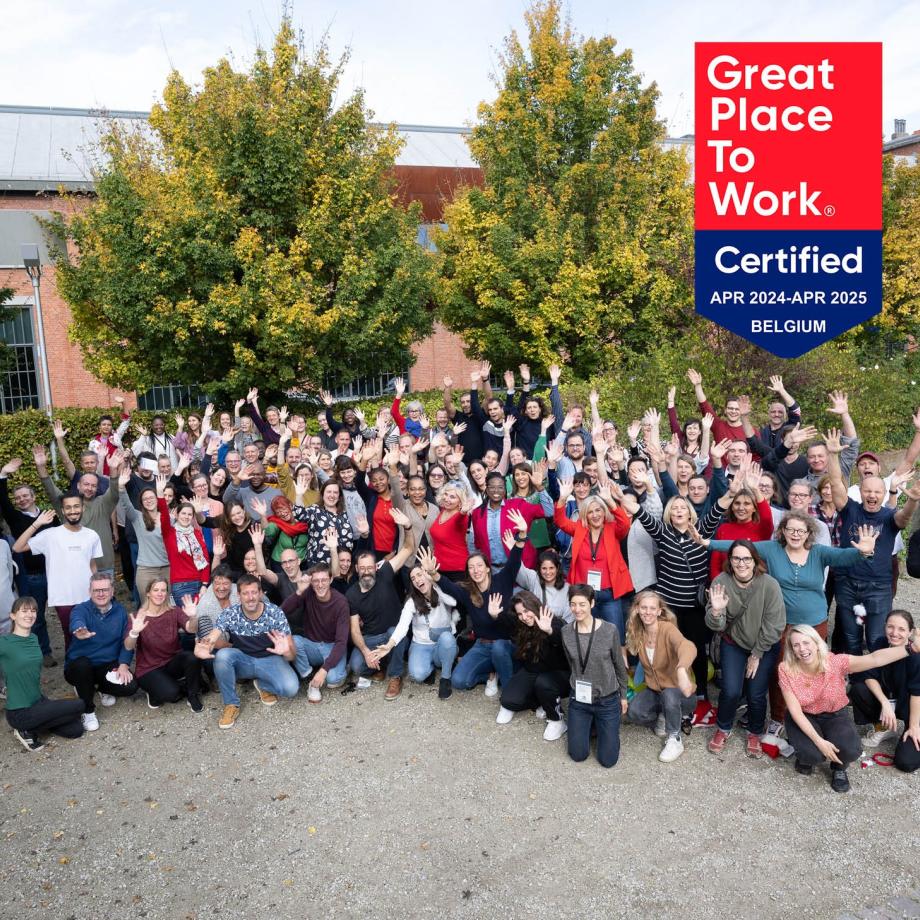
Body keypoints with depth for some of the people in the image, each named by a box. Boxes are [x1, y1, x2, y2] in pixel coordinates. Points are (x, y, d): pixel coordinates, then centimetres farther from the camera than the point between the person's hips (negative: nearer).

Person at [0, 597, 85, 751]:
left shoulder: (34, 638, 6)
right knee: (78, 706, -13)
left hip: (38, 700, 7)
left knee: (76, 730, -2)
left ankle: (32, 727, 12)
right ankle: (28, 731, 1)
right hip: (20, 712, -7)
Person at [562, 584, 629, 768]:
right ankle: (590, 724, 32)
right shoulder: (566, 632, -10)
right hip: (579, 699, 2)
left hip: (608, 700, -2)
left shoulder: (609, 630, -17)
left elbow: (619, 665, -3)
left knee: (607, 760, 2)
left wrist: (623, 696, 5)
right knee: (578, 755, 4)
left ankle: (602, 725, 30)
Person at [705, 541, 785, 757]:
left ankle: (755, 733, 27)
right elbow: (716, 626, -16)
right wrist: (716, 611, -38)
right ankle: (723, 729, 20)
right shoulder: (721, 582, -19)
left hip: (764, 647, -1)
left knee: (756, 694, -3)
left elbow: (773, 626, -15)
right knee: (730, 691, -9)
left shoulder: (769, 585, -23)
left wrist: (756, 655, -8)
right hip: (733, 644, 1)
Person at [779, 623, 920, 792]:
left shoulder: (834, 662, -23)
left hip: (835, 716, 1)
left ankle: (838, 768, 11)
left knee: (851, 749, -27)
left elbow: (875, 659, -34)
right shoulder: (786, 669, -23)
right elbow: (795, 711, -21)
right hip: (803, 718, -1)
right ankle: (806, 757, 12)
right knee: (813, 754, -29)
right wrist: (818, 741, -29)